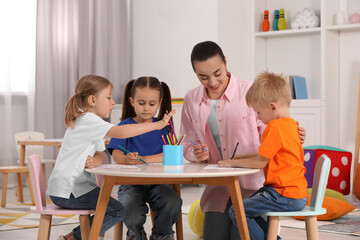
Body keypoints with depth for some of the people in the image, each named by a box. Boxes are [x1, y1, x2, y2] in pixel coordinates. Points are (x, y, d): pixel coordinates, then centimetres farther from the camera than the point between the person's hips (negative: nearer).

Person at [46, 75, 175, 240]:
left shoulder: (90, 122, 17)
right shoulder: (89, 120, -17)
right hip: (66, 191, -10)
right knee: (117, 211, -13)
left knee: (114, 207, 13)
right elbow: (120, 132, -30)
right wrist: (157, 125, -28)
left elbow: (99, 155, 11)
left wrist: (93, 162, -14)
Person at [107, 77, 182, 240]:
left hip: (158, 182, 1)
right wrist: (126, 159, -36)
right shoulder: (125, 126, 4)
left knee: (173, 203, -29)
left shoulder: (163, 126, 9)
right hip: (131, 183, -1)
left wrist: (143, 159, -21)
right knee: (132, 217, -28)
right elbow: (116, 154, -11)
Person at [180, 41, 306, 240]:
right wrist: (198, 154, -10)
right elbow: (188, 143, 12)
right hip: (218, 186, 4)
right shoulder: (191, 100, 5)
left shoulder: (249, 91, -9)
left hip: (253, 184, -4)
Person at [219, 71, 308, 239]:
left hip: (286, 196, -11)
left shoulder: (276, 126, -18)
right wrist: (242, 158, 13)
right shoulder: (291, 124, 13)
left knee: (236, 211, -11)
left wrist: (232, 163, -4)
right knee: (246, 205, 21)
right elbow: (268, 156, 19)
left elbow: (260, 162, -17)